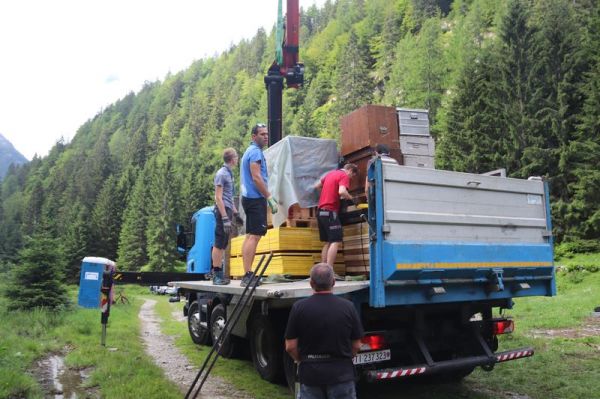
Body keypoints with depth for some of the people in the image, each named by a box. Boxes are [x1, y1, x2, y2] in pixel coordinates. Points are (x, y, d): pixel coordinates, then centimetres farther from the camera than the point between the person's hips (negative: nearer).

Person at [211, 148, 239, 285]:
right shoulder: (221, 174, -11)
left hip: (227, 210, 9)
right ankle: (217, 275, -3)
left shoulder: (229, 173, 17)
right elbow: (218, 197, -16)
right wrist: (225, 218, -21)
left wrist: (235, 212, 24)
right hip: (222, 210, -9)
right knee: (219, 244, -6)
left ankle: (219, 273, 17)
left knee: (223, 244, 11)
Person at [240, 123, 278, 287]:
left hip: (249, 198, 11)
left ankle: (247, 274, 14)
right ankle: (248, 275, -14)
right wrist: (270, 198, -19)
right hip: (256, 199, -11)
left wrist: (267, 196, 23)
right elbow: (256, 177, -19)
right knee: (255, 236, -12)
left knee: (250, 235, 11)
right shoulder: (255, 152, -10)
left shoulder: (250, 151, 21)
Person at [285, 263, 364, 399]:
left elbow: (290, 346, -7)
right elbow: (356, 346, -1)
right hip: (341, 373, 0)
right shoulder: (348, 306, -8)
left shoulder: (299, 307, -10)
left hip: (310, 373, 0)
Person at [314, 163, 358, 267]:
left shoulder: (330, 173, 20)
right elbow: (342, 192, -24)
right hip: (330, 211, -9)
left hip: (321, 211, 9)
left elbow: (316, 186, 30)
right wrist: (351, 198, -6)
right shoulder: (344, 176, -6)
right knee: (336, 241, -9)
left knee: (327, 242, 13)